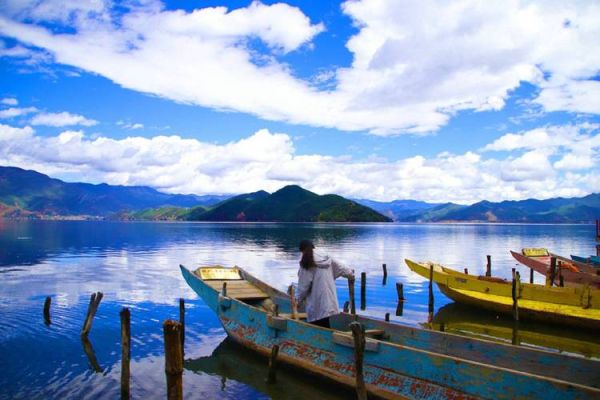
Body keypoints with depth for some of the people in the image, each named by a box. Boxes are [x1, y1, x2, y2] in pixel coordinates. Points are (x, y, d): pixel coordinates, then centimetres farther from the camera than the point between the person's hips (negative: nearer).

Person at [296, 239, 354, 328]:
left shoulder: (306, 265, -8)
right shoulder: (327, 260, 9)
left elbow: (303, 286, -7)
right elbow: (341, 269, 22)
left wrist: (298, 300, 8)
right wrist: (351, 274, 41)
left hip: (316, 307, -6)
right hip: (329, 303, 6)